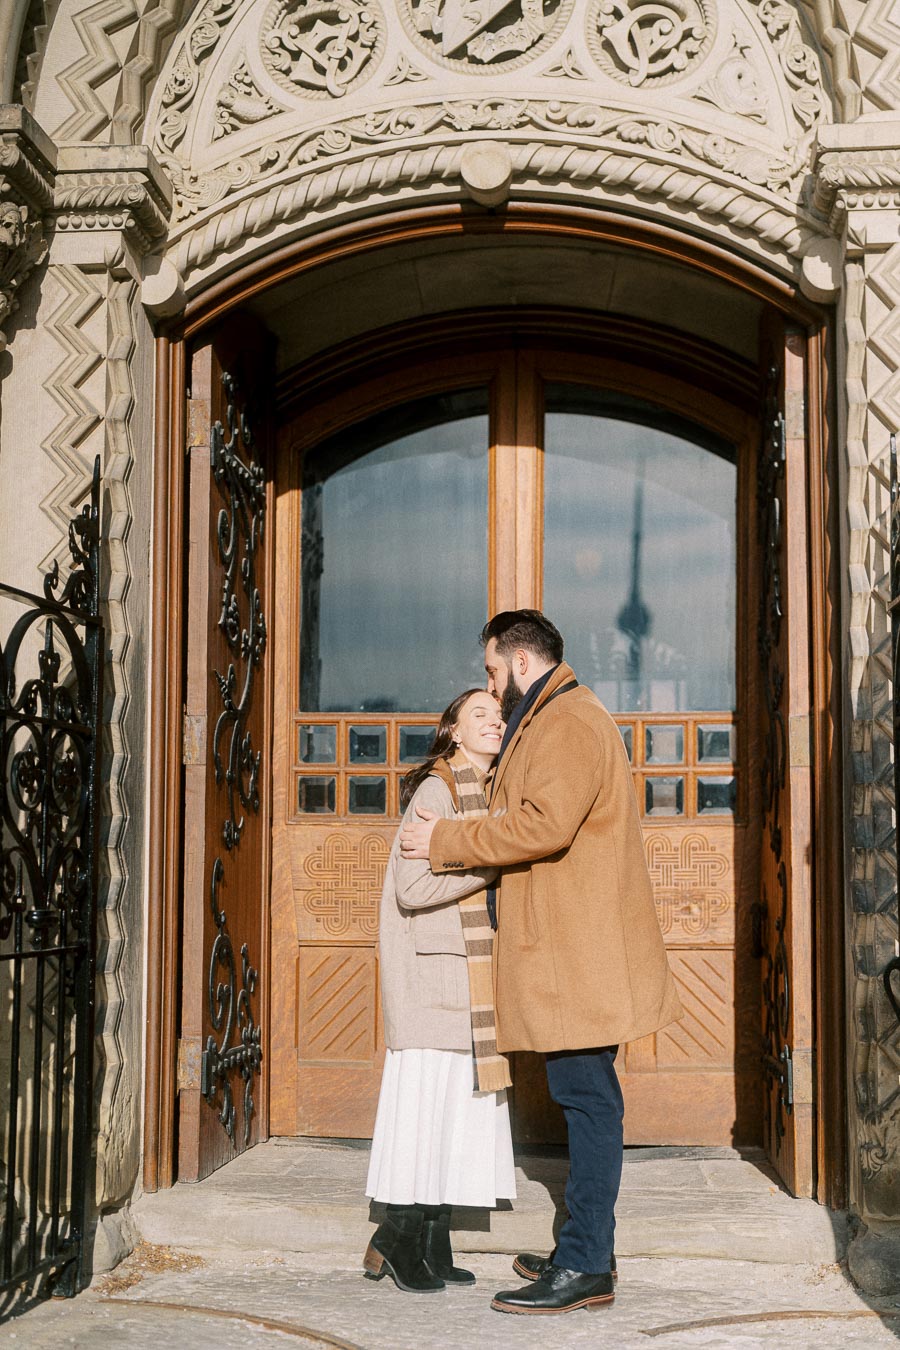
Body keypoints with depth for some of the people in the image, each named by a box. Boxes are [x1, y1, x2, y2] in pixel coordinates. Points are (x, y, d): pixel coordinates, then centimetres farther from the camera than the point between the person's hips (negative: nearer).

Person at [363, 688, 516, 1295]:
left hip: (472, 967, 8)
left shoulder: (488, 792, 14)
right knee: (427, 1089, -6)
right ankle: (402, 1241, 4)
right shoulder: (436, 790, -12)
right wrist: (492, 860, -18)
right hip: (431, 965, -8)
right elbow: (414, 887, -20)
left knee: (463, 1096, 7)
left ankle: (433, 1244, 14)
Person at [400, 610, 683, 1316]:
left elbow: (545, 825, -24)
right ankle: (582, 1250, 19)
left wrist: (448, 840, -15)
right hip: (569, 947, 11)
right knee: (585, 1098, 12)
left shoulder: (568, 721, -12)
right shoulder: (552, 720, 23)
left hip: (581, 949, -11)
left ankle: (586, 1269, -5)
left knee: (588, 1096, -8)